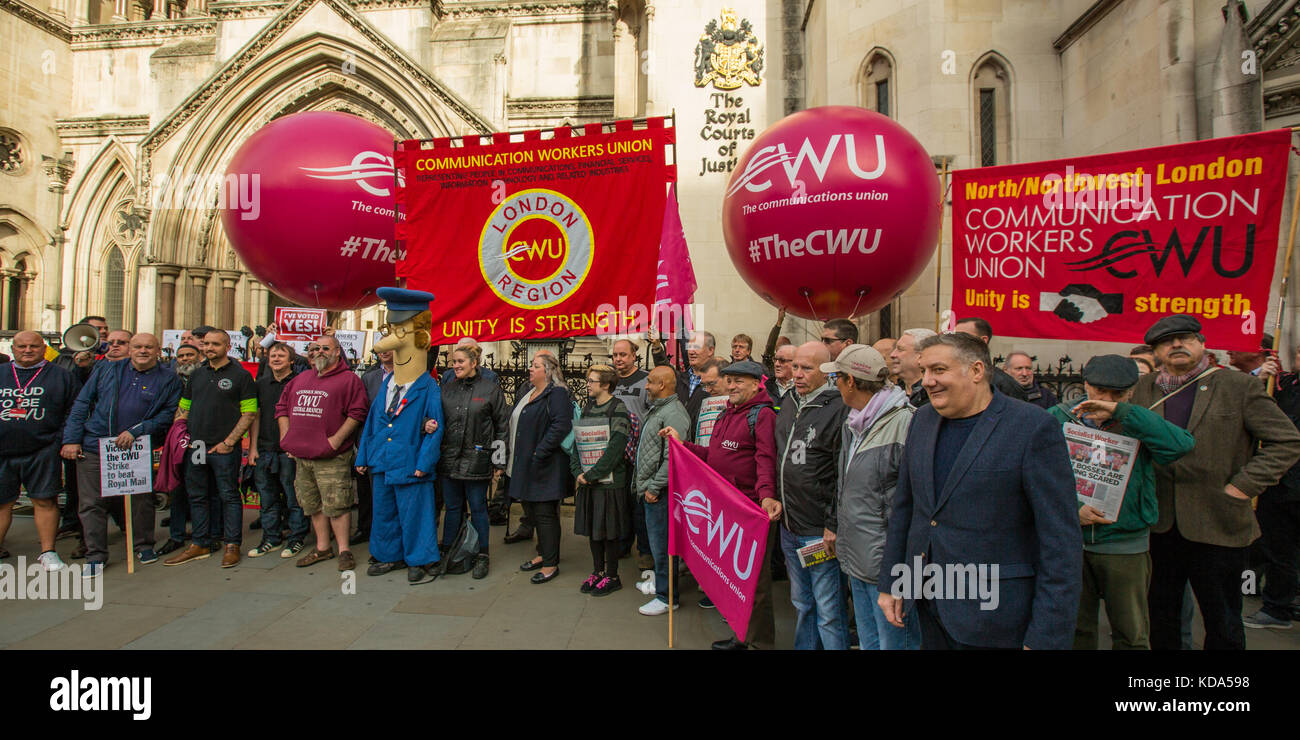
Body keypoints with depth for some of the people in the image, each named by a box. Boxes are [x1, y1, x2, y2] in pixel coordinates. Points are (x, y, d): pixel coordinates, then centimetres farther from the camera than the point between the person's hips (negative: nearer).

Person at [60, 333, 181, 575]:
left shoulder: (169, 380, 2)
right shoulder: (106, 369, 8)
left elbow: (168, 414, -3)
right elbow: (81, 404, 8)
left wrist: (136, 431, -14)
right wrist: (71, 439, 1)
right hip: (95, 446, 1)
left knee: (142, 499, 6)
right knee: (92, 503, 3)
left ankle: (144, 546, 25)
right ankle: (95, 555, 17)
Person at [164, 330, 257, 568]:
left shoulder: (241, 375, -3)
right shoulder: (197, 374, 14)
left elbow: (249, 413, -8)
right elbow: (183, 408, 20)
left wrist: (229, 442, -14)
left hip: (224, 448, -6)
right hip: (195, 446, 6)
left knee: (229, 495, 1)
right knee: (196, 496, 12)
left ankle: (232, 544, 9)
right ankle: (200, 544, 24)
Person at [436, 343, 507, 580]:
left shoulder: (491, 389, -2)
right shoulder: (447, 388, 11)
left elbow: (502, 427, -1)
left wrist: (499, 462, -3)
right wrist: (429, 424, -7)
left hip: (476, 460, -4)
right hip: (448, 459, 4)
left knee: (478, 508, 4)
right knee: (452, 507, 12)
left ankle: (481, 557, 17)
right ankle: (447, 553, 24)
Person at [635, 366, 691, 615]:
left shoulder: (673, 413, -17)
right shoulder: (656, 409, 16)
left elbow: (672, 458, -24)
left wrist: (654, 487, -19)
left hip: (660, 492, -10)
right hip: (649, 489, 10)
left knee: (661, 545, -1)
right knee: (657, 543, 18)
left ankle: (667, 597, 10)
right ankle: (661, 585, 30)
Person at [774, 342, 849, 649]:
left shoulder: (838, 409, -14)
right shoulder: (789, 406, 10)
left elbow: (844, 477, -16)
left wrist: (833, 525, -16)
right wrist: (773, 498, 15)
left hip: (820, 531, -7)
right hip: (789, 527, 8)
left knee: (828, 612, 4)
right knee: (802, 604, 21)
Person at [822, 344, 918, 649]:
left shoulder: (905, 423, -20)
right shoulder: (852, 423, 9)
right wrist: (833, 526, 23)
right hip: (855, 559, 9)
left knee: (895, 641, 5)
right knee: (868, 642, 22)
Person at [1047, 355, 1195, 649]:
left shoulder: (1138, 424, -1)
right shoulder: (1057, 418, -2)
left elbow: (1182, 444, -22)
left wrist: (1120, 411, -24)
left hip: (1125, 545, 0)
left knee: (1131, 635, 11)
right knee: (1074, 630, 14)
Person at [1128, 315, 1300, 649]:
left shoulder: (1240, 386, -4)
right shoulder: (1143, 389, 5)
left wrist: (1243, 486, -10)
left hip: (1217, 526, -2)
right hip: (1157, 526, 3)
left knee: (1223, 624, 11)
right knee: (1160, 620, 16)